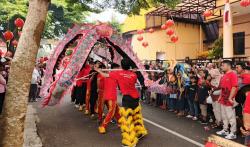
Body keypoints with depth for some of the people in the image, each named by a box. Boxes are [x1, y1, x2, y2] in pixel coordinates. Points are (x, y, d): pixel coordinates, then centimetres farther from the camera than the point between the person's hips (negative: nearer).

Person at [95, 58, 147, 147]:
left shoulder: (118, 73, -5)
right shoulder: (134, 74, 2)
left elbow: (105, 75, 4)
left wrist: (98, 70, 20)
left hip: (127, 97, -5)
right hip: (135, 96, 6)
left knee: (127, 119, -1)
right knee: (136, 114, 23)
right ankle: (140, 132, 39)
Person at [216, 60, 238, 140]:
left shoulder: (233, 74, -13)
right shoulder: (224, 76, 14)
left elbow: (234, 87, -19)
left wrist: (230, 98, -21)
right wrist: (220, 97, 17)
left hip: (229, 100, -9)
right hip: (223, 99, 9)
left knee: (231, 117, 0)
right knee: (224, 116, 17)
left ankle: (233, 133, 9)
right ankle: (225, 130, 29)